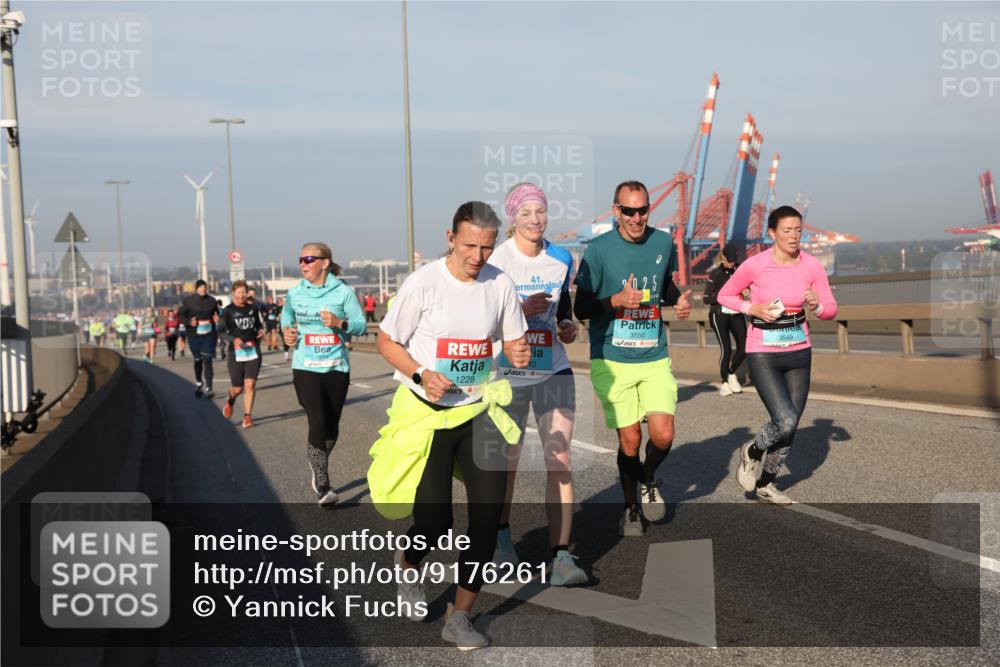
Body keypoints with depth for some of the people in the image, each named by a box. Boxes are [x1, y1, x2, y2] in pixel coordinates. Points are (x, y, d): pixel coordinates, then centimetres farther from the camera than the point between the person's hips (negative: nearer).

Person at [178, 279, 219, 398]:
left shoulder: (211, 300, 3)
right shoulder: (188, 300, -3)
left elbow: (216, 314, 16)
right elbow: (181, 315, 1)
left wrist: (216, 318, -7)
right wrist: (189, 322, -18)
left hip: (209, 335, 0)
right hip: (194, 335, 0)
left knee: (207, 360, -8)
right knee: (198, 360, 14)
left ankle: (208, 388, -8)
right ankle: (198, 383, 38)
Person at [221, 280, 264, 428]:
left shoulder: (253, 308, 8)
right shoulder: (228, 310, -2)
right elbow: (222, 331, -7)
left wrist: (261, 330, 0)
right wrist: (234, 339, -24)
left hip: (253, 351, 2)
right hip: (236, 352, -2)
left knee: (250, 385, -7)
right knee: (237, 388, 3)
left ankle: (247, 416, 2)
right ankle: (230, 401, 38)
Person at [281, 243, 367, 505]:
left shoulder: (343, 292, -5)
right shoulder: (295, 293, 1)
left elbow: (361, 324, -3)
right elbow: (286, 315, 22)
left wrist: (339, 322, -20)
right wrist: (286, 331, 2)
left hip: (337, 367, 1)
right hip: (306, 367, -1)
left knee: (332, 426, 13)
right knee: (318, 424, -14)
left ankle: (317, 466, 41)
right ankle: (323, 487, -6)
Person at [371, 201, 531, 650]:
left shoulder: (500, 284, -2)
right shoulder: (423, 282, -12)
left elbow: (514, 341, 10)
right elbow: (386, 342, -4)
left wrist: (519, 354, -14)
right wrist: (421, 374, -20)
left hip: (479, 410, 4)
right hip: (426, 411, -3)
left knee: (488, 516, -4)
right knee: (436, 520, -3)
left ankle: (459, 617, 13)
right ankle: (408, 563, 35)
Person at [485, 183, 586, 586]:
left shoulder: (561, 259, 4)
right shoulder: (496, 261, -9)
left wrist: (567, 325, 0)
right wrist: (522, 310, -23)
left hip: (554, 370, 3)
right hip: (509, 372, -3)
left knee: (559, 460, -5)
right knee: (507, 458, 11)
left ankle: (561, 556, 0)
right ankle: (502, 537, 36)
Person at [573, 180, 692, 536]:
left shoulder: (663, 242, 4)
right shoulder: (599, 249, -8)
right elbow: (580, 309, -6)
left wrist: (678, 300, 3)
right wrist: (617, 300, -22)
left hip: (655, 359, 3)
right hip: (612, 362, -3)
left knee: (663, 436, -7)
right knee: (630, 441, 0)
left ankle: (648, 480, 28)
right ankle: (631, 508, 26)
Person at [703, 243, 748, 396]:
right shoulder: (715, 274, -6)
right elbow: (706, 299, -10)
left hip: (737, 314, 4)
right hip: (719, 315, -4)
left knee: (744, 347, -4)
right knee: (726, 349, -10)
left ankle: (732, 373, 22)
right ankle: (724, 382, 7)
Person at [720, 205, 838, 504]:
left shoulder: (812, 266, -4)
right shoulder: (755, 265, -13)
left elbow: (831, 309, 3)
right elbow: (724, 296, 1)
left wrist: (815, 306, -19)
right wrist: (752, 309, -16)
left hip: (799, 353, 4)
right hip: (763, 354, -4)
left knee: (790, 426, 8)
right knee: (785, 421, -18)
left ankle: (765, 485, 30)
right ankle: (752, 452, 15)